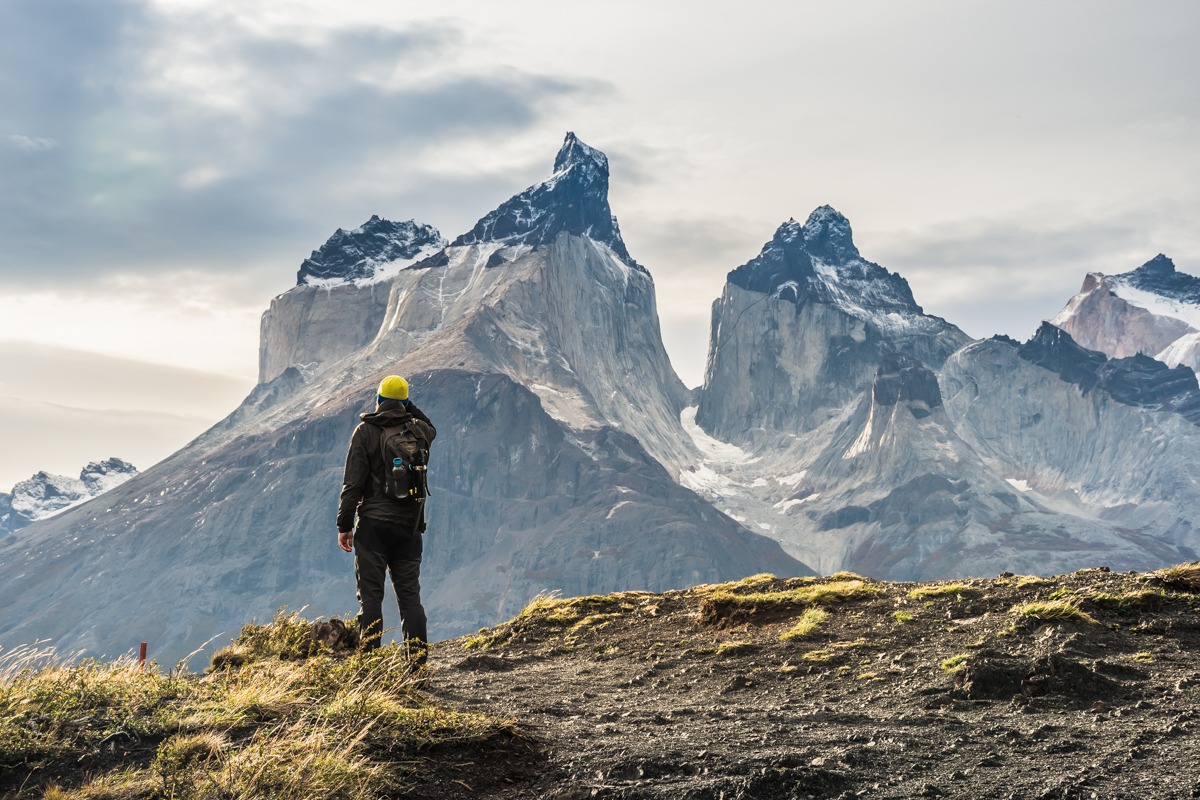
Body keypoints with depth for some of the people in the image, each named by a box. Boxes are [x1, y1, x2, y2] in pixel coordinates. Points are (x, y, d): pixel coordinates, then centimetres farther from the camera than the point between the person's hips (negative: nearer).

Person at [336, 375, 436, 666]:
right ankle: (418, 661, 3)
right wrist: (409, 408, 20)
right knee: (410, 595, 7)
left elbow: (353, 482, -8)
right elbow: (431, 429, 33)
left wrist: (344, 525, -2)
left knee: (371, 595, 0)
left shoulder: (366, 431, -5)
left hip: (373, 524, -3)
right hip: (409, 526, 3)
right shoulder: (419, 430, 4)